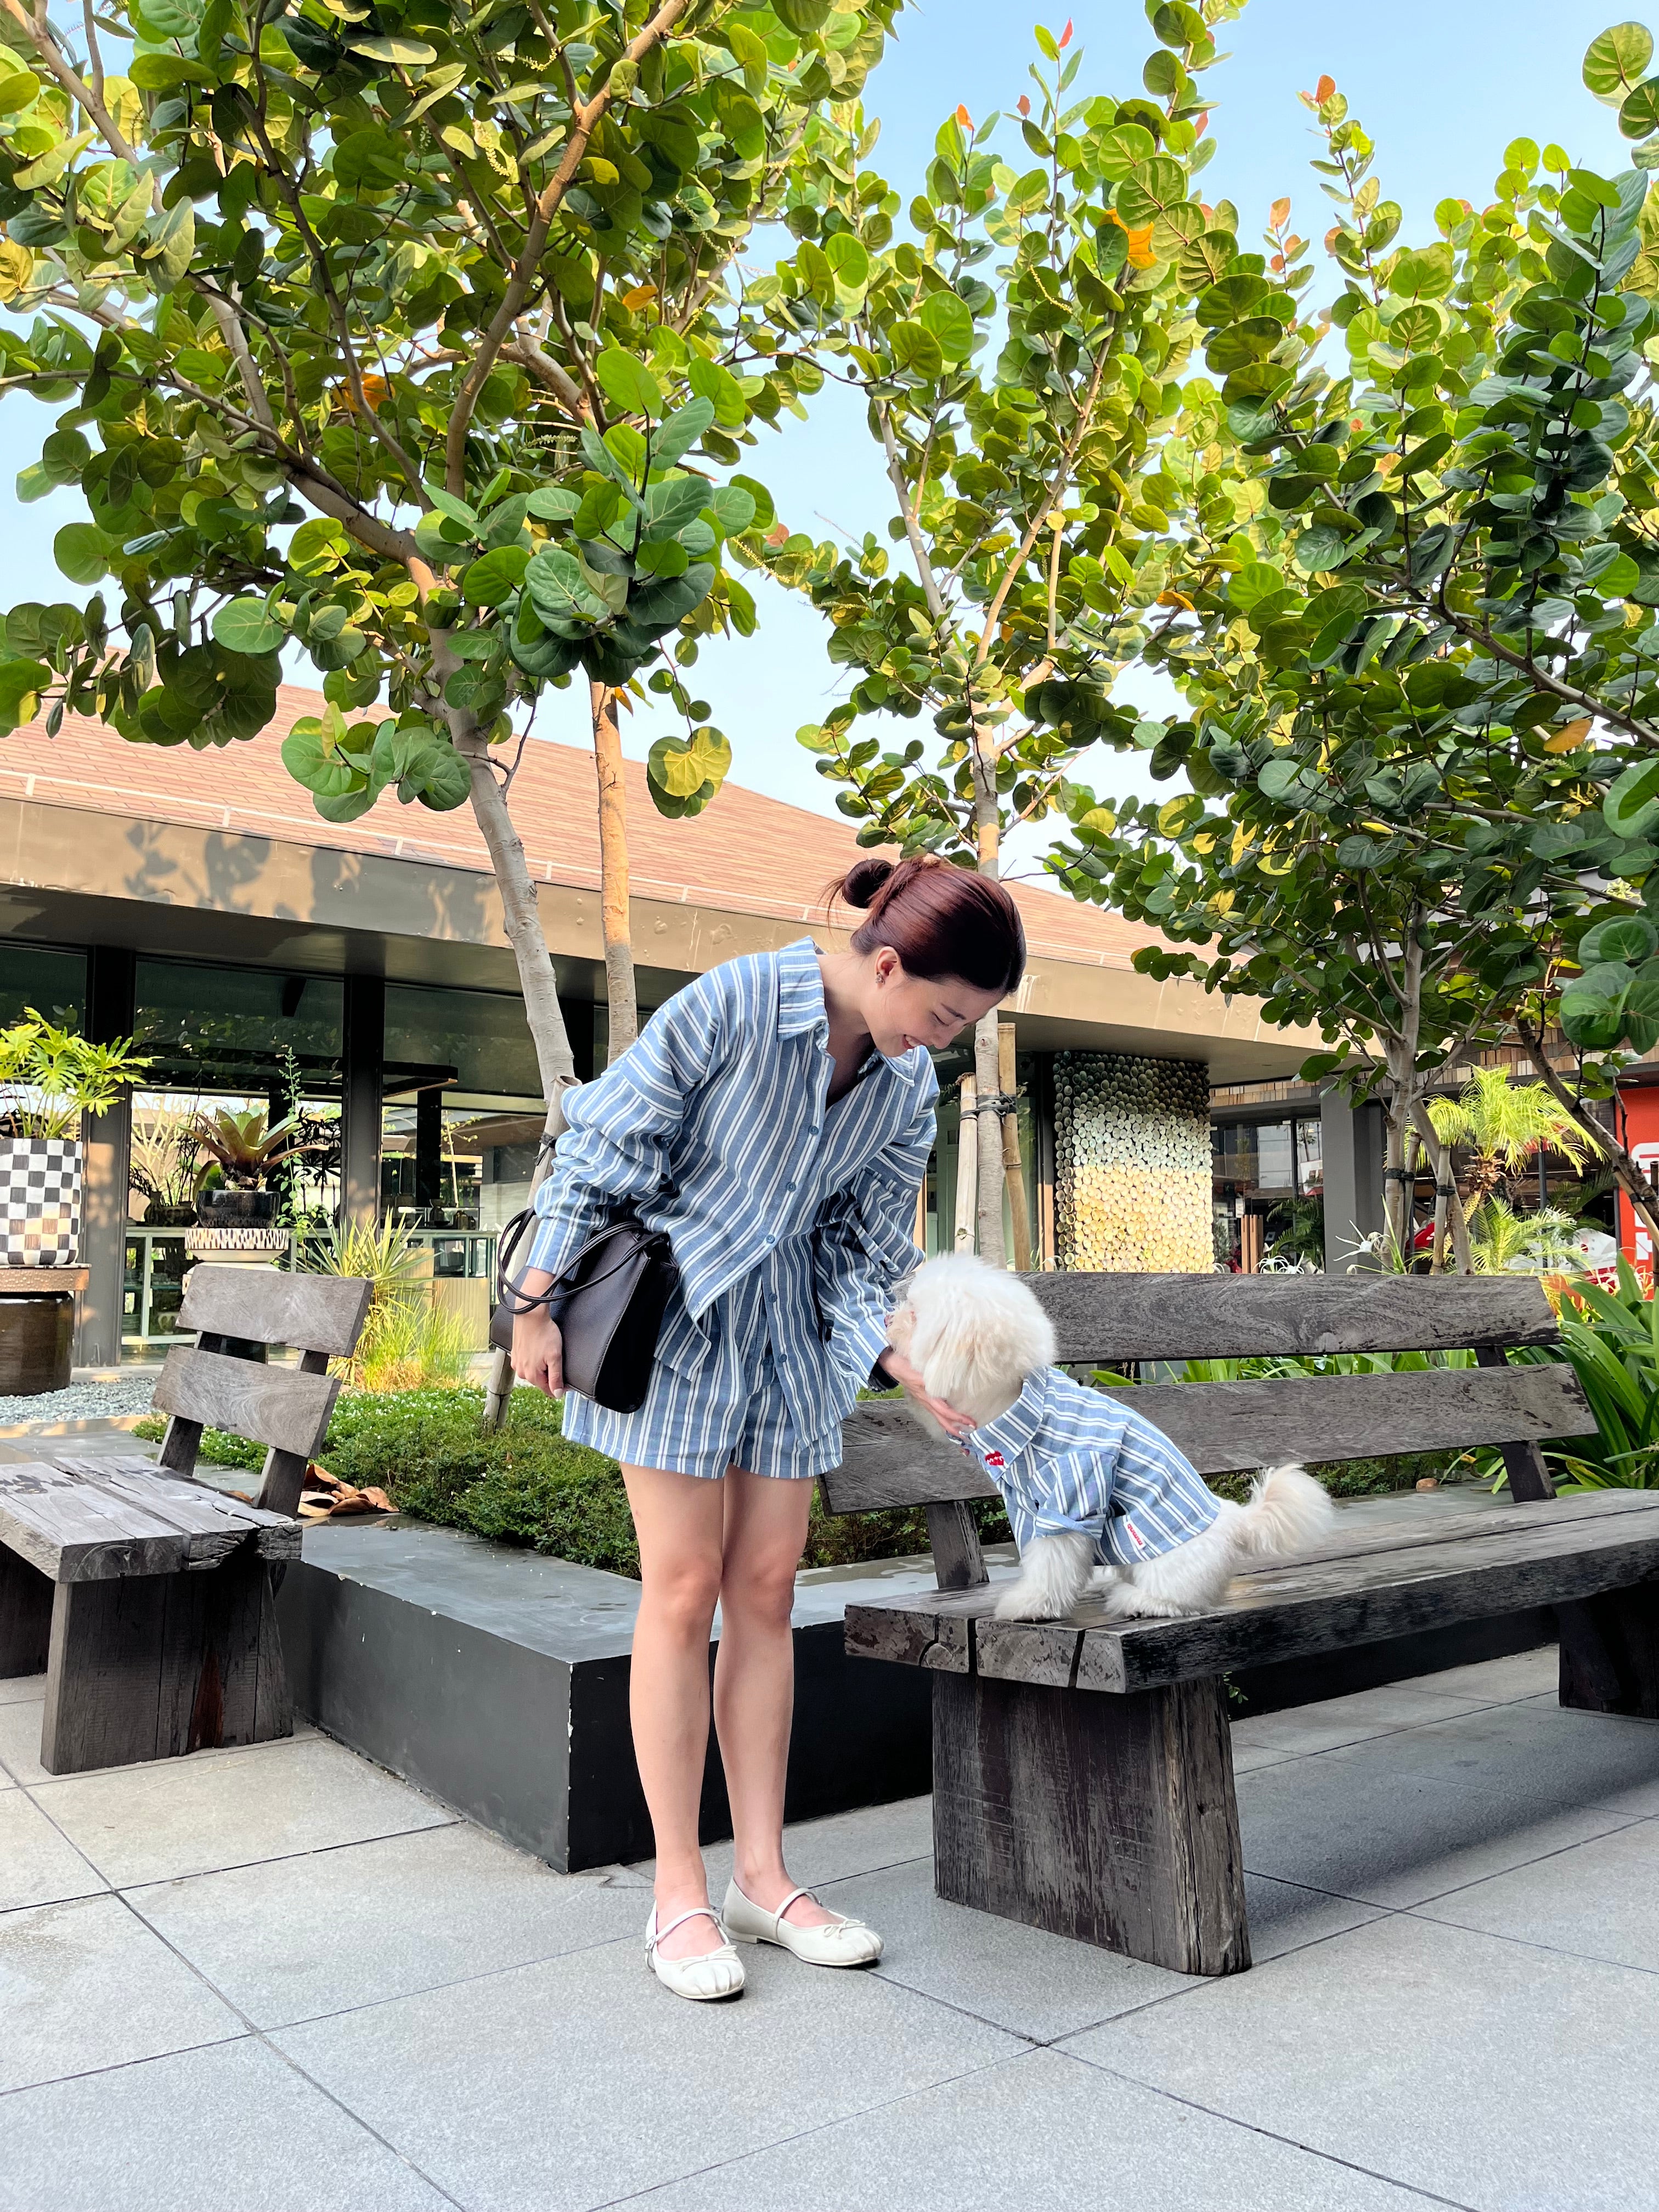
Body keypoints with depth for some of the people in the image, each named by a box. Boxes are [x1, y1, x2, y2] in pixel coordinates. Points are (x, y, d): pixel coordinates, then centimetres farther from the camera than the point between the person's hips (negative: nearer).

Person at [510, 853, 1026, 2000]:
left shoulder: (908, 1085, -3)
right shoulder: (732, 1004, -21)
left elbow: (866, 1249, 3)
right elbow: (607, 1149, -13)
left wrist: (906, 1361, -12)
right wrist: (542, 1305, -9)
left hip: (791, 1330, 6)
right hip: (676, 1311, -5)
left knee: (766, 1593, 8)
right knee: (685, 1590, -2)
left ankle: (763, 1876, 20)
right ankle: (679, 1894, 12)